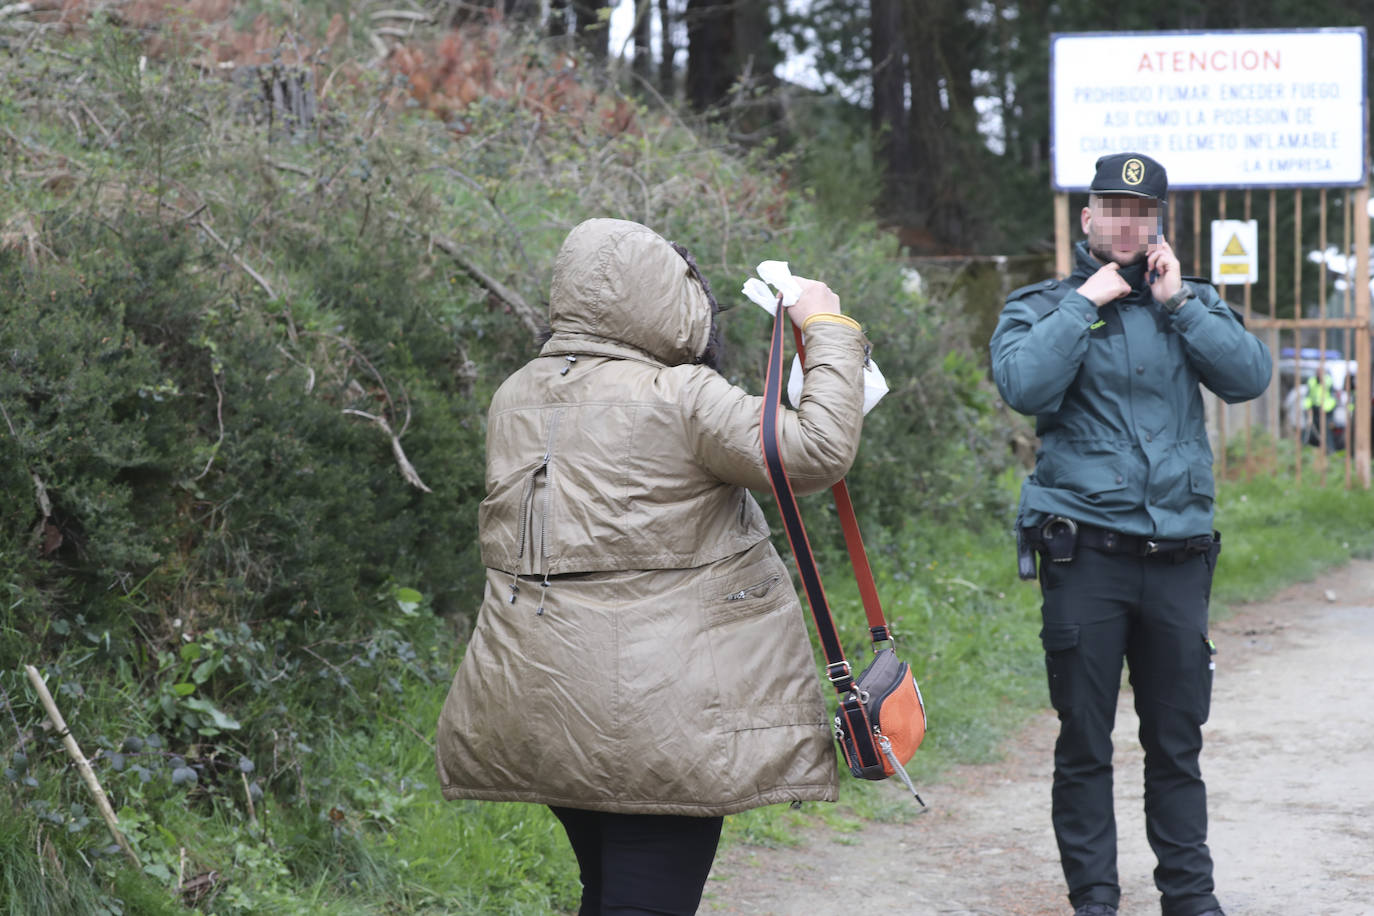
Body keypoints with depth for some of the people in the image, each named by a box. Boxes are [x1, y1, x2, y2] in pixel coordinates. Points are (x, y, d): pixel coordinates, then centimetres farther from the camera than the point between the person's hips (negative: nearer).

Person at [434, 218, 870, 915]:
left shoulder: (515, 398, 9)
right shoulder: (681, 400, -13)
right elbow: (818, 454, -17)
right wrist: (829, 331, -4)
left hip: (537, 707, 8)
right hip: (655, 714, -7)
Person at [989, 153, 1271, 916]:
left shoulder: (1191, 303, 13)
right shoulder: (1040, 307, 5)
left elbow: (1249, 377, -4)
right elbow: (1025, 386, -16)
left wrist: (1177, 302, -6)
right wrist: (1086, 302, -11)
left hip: (1177, 558, 2)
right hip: (1084, 557, -2)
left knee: (1177, 741, 9)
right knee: (1084, 744, 3)